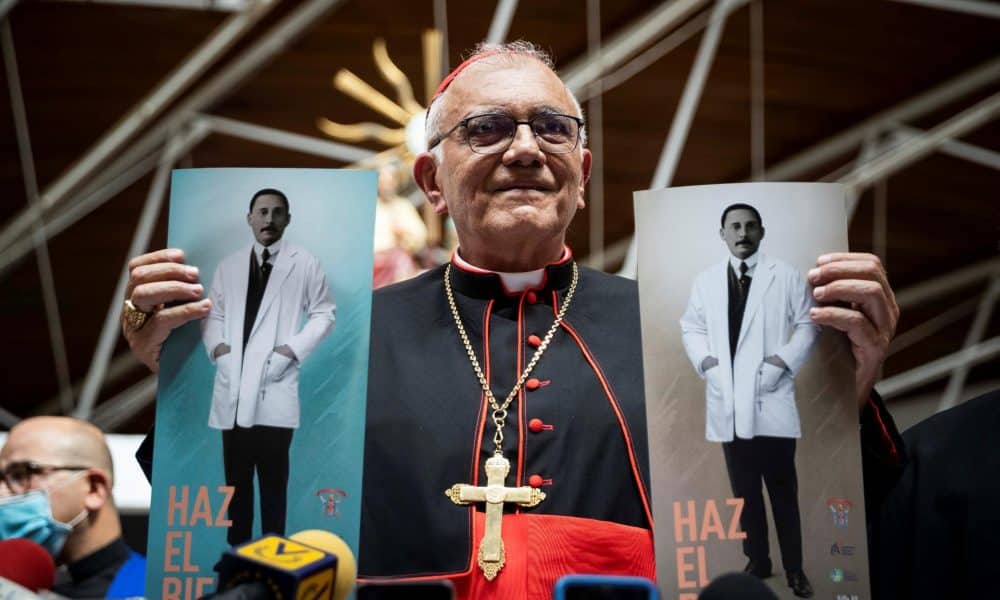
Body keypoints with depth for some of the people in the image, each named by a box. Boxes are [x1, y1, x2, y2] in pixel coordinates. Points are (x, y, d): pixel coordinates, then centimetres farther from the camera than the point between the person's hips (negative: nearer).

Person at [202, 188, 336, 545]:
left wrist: (292, 349, -9)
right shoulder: (229, 265, 14)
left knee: (273, 481, -1)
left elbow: (324, 315, 3)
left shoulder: (304, 264, 3)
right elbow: (212, 314, 17)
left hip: (275, 387, -3)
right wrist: (217, 346, -3)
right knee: (236, 478, 8)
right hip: (233, 387, 4)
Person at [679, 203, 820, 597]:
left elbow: (808, 324, 1)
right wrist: (704, 361, -5)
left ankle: (794, 568, 11)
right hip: (728, 402, 3)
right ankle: (757, 562, 20)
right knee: (744, 489, 10)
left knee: (783, 488, 2)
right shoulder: (706, 280, 10)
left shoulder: (785, 276, 1)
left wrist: (783, 360, -12)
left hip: (772, 400, -3)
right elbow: (691, 327, 13)